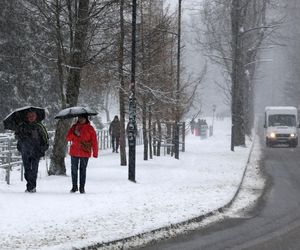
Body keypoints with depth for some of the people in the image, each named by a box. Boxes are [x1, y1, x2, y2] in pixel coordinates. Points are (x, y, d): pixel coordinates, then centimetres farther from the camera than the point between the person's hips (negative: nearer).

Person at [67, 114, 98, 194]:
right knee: (74, 169, 7)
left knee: (83, 170, 2)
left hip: (85, 153, -2)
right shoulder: (74, 127, 6)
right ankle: (74, 186, 19)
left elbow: (94, 141, -1)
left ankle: (82, 188, 8)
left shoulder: (90, 128, -1)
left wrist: (95, 153, -3)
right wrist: (75, 134, -16)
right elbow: (68, 138, 2)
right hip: (74, 152, 2)